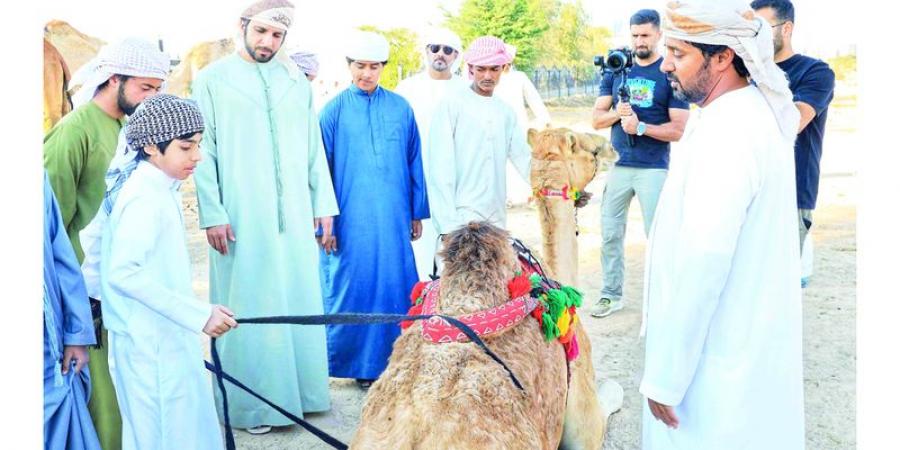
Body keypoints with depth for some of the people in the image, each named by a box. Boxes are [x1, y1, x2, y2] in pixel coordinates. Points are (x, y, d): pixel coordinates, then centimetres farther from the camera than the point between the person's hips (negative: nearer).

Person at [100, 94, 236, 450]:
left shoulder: (162, 190, 8)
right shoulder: (145, 198, -19)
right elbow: (123, 273, -25)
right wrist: (198, 314, -25)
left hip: (166, 336, 9)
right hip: (149, 343, -9)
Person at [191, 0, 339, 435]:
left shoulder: (295, 80, 11)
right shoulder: (212, 79, 0)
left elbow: (313, 146, 11)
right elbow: (204, 152, -3)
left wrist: (323, 202, 8)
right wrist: (212, 214, -10)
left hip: (294, 214, 4)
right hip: (240, 217, -3)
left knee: (299, 300, 8)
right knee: (249, 306, 2)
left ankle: (297, 388, 22)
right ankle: (250, 403, 13)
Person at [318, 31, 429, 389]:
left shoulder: (400, 108, 6)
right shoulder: (333, 111, -1)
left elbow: (414, 163, 10)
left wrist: (418, 213, 10)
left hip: (393, 219, 2)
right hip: (349, 220, -2)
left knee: (395, 287, 6)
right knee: (352, 288, 4)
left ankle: (393, 361, 20)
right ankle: (355, 362, 19)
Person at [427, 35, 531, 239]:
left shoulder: (506, 111, 13)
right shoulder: (451, 106, -3)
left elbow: (525, 159, 13)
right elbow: (440, 171, -7)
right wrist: (448, 224, -13)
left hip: (498, 218, 5)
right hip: (462, 218, -5)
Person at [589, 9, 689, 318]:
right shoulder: (616, 70, 8)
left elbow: (679, 130, -9)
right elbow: (596, 119, 7)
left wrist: (641, 127, -21)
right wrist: (616, 113, -13)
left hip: (654, 169, -4)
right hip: (618, 165, 4)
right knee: (611, 233, 10)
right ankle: (611, 294, 23)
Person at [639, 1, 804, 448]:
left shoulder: (727, 132, -25)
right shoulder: (754, 109, 6)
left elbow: (701, 263, -27)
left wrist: (664, 375, -21)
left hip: (719, 358, -9)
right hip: (747, 341, 9)